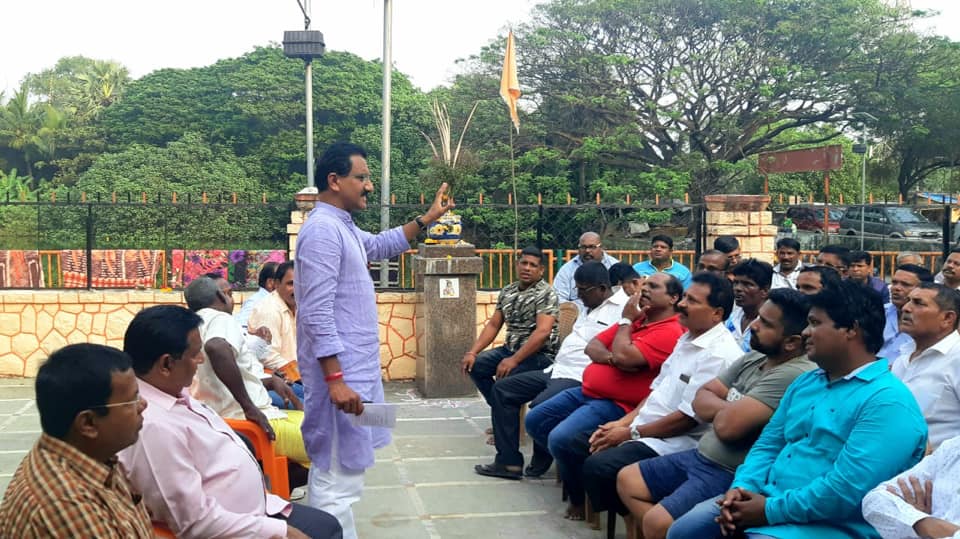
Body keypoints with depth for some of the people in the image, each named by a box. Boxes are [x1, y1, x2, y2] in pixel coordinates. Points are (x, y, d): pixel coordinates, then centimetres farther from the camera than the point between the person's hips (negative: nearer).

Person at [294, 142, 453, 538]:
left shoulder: (343, 226, 15)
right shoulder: (323, 229, -18)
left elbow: (379, 246, 36)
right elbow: (316, 314, -24)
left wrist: (427, 218, 29)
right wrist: (335, 379, -28)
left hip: (354, 366, 11)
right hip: (340, 371, -11)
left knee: (333, 471, 19)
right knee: (340, 477, -7)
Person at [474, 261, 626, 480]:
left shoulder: (623, 308, -10)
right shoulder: (589, 307, 22)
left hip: (580, 377, -10)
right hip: (556, 370, 10)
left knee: (540, 406, -33)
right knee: (502, 389, 8)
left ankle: (541, 461, -3)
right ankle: (509, 461, 5)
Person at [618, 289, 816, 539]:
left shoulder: (794, 376, -23)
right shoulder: (754, 357, 8)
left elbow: (727, 425, -27)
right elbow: (701, 398, 7)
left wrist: (721, 406, -5)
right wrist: (729, 406, -13)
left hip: (732, 476, -10)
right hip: (700, 456, 10)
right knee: (626, 480, 11)